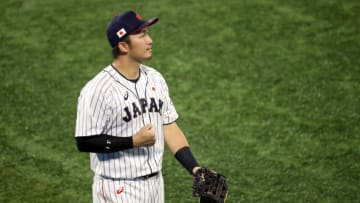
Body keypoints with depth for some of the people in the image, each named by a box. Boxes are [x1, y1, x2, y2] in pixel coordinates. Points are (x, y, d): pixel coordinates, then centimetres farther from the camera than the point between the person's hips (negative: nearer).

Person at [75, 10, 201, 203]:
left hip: (155, 184, 7)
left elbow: (169, 128, 9)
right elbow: (84, 142, -17)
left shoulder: (155, 79, 7)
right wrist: (133, 141, -22)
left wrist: (195, 169, 0)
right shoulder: (98, 90, -17)